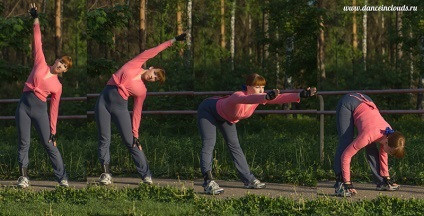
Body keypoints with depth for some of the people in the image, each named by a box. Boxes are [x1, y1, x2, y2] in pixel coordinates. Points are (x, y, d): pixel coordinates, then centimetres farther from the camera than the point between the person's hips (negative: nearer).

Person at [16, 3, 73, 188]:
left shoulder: (57, 86, 4)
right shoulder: (40, 64, 6)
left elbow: (54, 110, 5)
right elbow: (38, 41, 6)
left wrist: (53, 132, 1)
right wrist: (36, 19, 5)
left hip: (40, 110, -1)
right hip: (24, 105, 1)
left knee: (49, 145, -2)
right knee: (23, 143, 0)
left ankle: (62, 179, -1)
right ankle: (23, 177, 4)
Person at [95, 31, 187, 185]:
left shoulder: (142, 91, 6)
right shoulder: (135, 65, 6)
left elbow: (137, 113, 4)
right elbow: (151, 52, 2)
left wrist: (135, 134, -4)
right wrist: (172, 41, 6)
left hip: (120, 106, 0)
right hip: (104, 100, 0)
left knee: (130, 142, -3)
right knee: (104, 139, -2)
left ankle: (146, 175, 1)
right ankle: (106, 173, 6)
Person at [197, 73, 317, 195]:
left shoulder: (260, 96, -22)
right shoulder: (238, 96, -43)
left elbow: (279, 99, -30)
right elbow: (247, 99, -67)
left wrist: (301, 95, -44)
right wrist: (267, 97, -85)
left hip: (224, 118, 8)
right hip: (207, 110, -8)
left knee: (234, 145, 12)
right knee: (209, 144, -21)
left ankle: (249, 180, 19)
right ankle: (208, 182, -29)